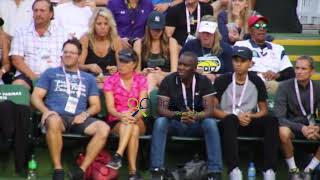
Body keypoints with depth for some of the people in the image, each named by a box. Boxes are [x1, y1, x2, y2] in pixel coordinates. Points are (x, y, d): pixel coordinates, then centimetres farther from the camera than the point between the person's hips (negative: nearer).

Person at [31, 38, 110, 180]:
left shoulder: (88, 78, 25)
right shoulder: (51, 73, 19)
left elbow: (96, 105, 19)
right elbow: (36, 96, 11)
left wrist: (85, 114, -5)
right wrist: (46, 111, -11)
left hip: (78, 119, 2)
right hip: (57, 116, -2)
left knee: (104, 128, -28)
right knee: (53, 121, -41)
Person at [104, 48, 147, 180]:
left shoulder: (141, 80, 4)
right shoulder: (110, 81, 1)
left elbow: (143, 105, -7)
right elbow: (110, 107, -8)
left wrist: (135, 117, -29)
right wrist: (121, 116, -30)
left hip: (137, 121, 1)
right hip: (116, 121, -1)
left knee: (132, 124, -36)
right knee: (133, 131, -34)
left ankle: (118, 155, -41)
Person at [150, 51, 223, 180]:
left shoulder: (204, 81, -7)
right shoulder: (168, 80, -8)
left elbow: (209, 110, -15)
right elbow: (161, 109, -15)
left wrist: (195, 117, -38)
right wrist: (179, 114, -36)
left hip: (197, 123, 0)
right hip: (174, 123, 0)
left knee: (211, 123, -32)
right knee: (159, 122, -32)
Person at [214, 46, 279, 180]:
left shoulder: (257, 82, 7)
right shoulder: (222, 81, -2)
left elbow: (264, 110, 11)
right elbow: (212, 109, -5)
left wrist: (250, 116, -11)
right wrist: (235, 117, -16)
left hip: (249, 123, 3)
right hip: (227, 122, -3)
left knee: (271, 120, -25)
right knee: (231, 119, -38)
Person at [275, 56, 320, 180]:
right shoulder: (285, 87, -13)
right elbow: (279, 117, -18)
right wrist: (300, 128, -32)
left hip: (309, 126, 3)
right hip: (291, 125, -3)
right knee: (283, 132, -38)